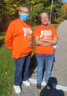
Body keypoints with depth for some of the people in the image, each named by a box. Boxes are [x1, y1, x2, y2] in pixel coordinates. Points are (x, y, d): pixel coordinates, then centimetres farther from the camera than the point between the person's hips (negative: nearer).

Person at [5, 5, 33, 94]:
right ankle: (17, 84, 30)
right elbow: (8, 39, -10)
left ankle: (25, 79, 44)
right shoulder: (14, 24, -14)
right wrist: (13, 48, 1)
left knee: (26, 67, 21)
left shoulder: (28, 25, 6)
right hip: (19, 53, -6)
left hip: (28, 52, 6)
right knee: (19, 69, 8)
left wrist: (30, 48, 15)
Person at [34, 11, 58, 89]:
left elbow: (55, 42, -9)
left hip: (50, 54, 2)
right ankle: (39, 81, 41)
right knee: (40, 68, 18)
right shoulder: (37, 28, -7)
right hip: (40, 54, -1)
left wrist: (44, 39, -17)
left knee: (48, 69, 18)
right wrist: (50, 43, -14)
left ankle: (47, 81, 42)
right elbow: (37, 42, -18)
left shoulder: (53, 29, -1)